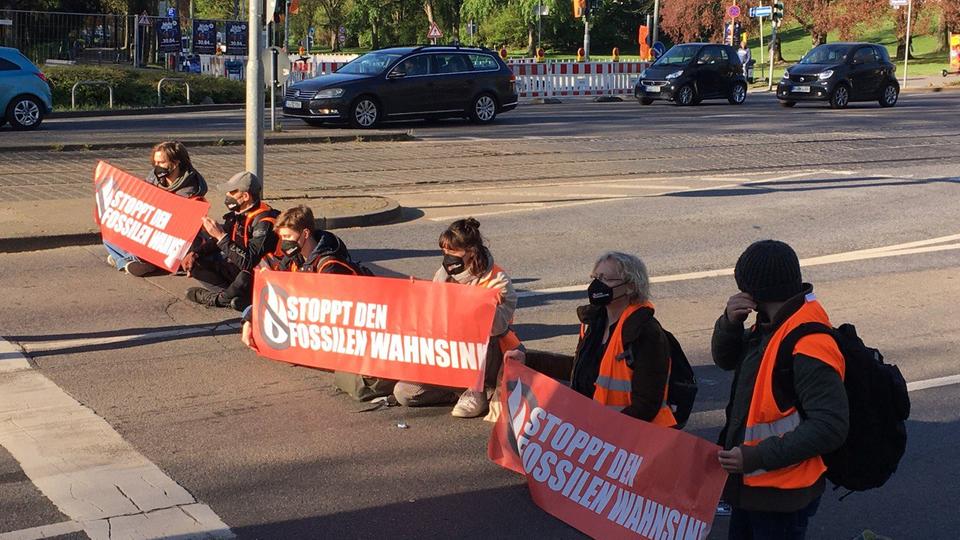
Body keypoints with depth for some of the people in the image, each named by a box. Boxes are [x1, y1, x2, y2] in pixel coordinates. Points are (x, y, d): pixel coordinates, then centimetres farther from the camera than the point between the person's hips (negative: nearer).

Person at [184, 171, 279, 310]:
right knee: (193, 262, 0)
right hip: (235, 267, 9)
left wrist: (221, 236, -29)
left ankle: (217, 298, -9)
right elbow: (215, 241, 13)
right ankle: (233, 296, -12)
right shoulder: (237, 214, 1)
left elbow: (249, 262, -32)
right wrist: (194, 253, -5)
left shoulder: (264, 222, -25)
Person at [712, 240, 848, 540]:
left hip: (782, 494, -9)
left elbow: (830, 427, -29)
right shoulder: (770, 328, 3)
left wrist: (758, 457, -29)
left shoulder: (808, 348, -27)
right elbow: (725, 359, 17)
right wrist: (730, 322, -5)